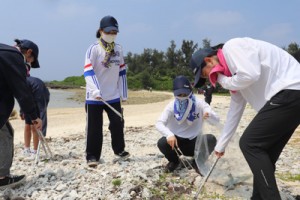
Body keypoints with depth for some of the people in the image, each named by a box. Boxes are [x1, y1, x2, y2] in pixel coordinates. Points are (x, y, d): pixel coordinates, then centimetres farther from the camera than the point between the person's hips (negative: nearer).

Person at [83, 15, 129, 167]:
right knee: (94, 128, 2)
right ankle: (92, 156, 15)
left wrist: (123, 93, 11)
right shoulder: (93, 49, -9)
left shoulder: (118, 49, 8)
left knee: (117, 123, 9)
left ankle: (119, 150, 28)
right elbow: (88, 71, -19)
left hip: (114, 95, 4)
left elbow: (122, 71, 13)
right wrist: (95, 89, -34)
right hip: (94, 97, -4)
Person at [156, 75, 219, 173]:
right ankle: (174, 161, 6)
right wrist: (169, 134, -42)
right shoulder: (172, 106, -11)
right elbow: (159, 123, -21)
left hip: (195, 142, 0)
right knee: (162, 143, -30)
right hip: (177, 141, 0)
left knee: (211, 139, -28)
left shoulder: (199, 103, -10)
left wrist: (209, 115, -41)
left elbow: (217, 120, -16)